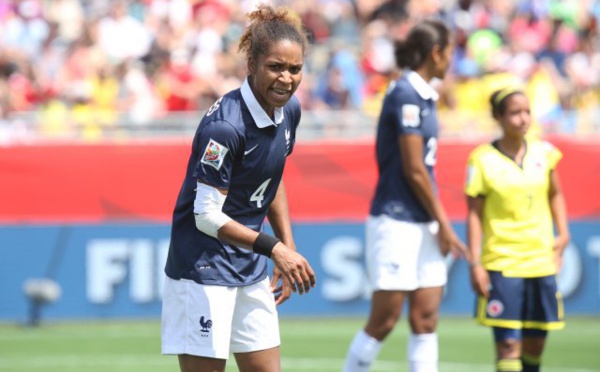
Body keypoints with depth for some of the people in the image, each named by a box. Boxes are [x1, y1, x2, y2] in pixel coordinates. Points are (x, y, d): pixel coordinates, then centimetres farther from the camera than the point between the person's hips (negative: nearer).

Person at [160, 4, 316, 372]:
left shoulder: (289, 110, 1)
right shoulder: (225, 126, -24)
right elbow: (206, 215, -23)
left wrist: (288, 251, 11)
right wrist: (274, 247, -25)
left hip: (252, 269, 8)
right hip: (203, 269, -8)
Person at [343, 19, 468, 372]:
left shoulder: (424, 95, 12)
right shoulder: (406, 94, -14)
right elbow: (413, 170, -15)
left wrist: (440, 221, 13)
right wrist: (443, 223, -9)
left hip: (423, 224, 9)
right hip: (396, 221, -9)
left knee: (426, 319, 4)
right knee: (384, 321, -4)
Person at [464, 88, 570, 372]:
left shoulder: (543, 153, 5)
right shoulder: (483, 159, -7)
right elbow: (474, 214, -5)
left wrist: (563, 234, 7)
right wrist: (475, 264, -10)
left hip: (542, 262, 5)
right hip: (502, 264, -5)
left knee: (535, 342, 9)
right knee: (508, 344, -11)